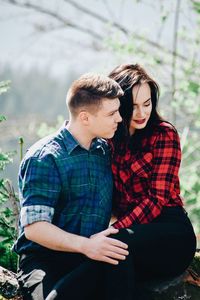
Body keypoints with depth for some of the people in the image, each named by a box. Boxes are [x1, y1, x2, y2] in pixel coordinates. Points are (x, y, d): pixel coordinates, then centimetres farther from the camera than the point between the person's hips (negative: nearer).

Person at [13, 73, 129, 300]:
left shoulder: (105, 151, 16)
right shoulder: (45, 158, -7)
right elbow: (34, 228, -16)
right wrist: (85, 245, -28)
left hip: (93, 261, 6)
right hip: (45, 260, -5)